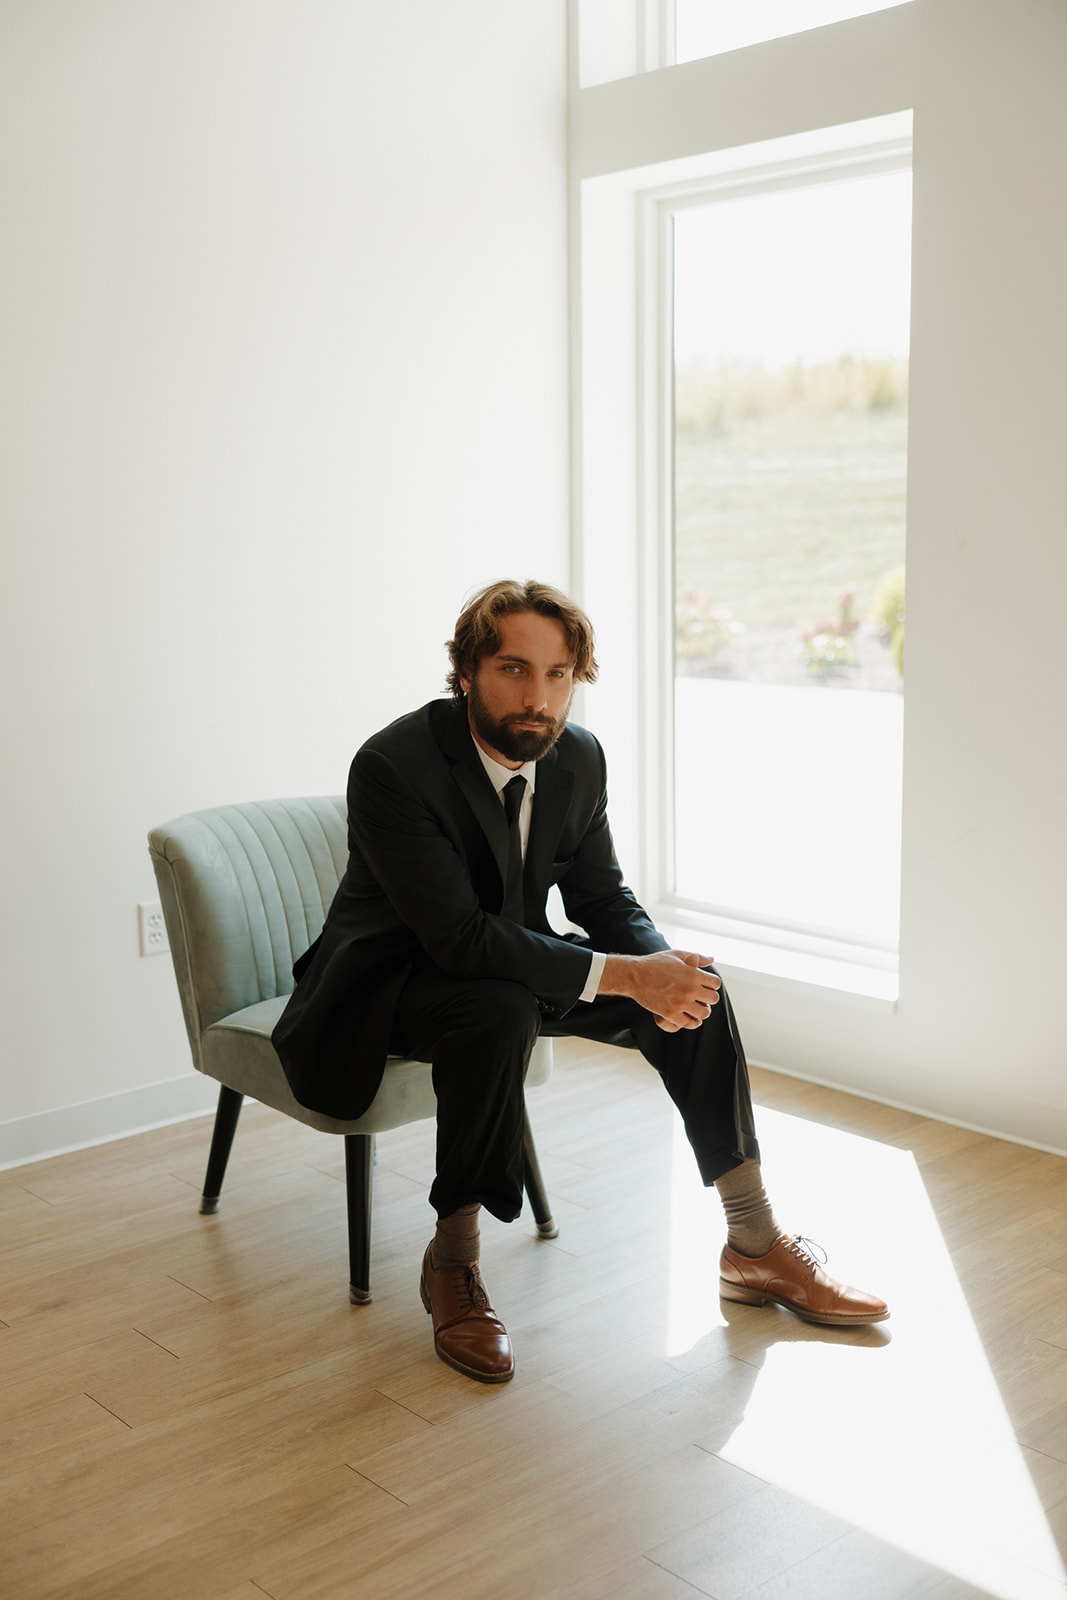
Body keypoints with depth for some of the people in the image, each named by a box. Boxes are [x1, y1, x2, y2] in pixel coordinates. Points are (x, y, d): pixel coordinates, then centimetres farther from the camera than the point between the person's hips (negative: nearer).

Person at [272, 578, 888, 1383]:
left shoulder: (578, 757, -7)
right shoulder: (393, 766, -28)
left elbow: (602, 896, 2)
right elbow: (462, 936, -33)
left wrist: (662, 962, -21)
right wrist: (623, 976, -36)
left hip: (508, 961, 7)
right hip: (388, 982, -6)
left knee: (696, 986, -8)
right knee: (501, 1011, -38)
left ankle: (756, 1245, 3)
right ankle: (452, 1261, -17)